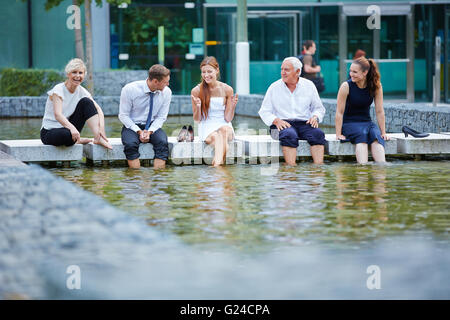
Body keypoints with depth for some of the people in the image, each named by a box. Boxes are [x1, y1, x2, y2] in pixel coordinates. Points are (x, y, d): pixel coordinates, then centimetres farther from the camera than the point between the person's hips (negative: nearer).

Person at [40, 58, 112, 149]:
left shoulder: (81, 91, 0)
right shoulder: (58, 90, -17)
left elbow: (98, 109, -9)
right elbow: (57, 115, -31)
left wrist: (101, 127, -29)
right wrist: (71, 128, -50)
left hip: (68, 127, 5)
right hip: (49, 132, -5)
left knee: (86, 101, -13)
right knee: (67, 134, -42)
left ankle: (98, 138, -19)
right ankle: (76, 140, -5)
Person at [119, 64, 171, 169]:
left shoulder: (166, 92, -6)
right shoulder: (129, 89, -15)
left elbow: (161, 117, 2)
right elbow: (123, 115, -8)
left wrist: (149, 132, -16)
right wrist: (139, 132, -20)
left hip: (153, 126, 2)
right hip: (132, 126, -2)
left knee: (162, 142, -30)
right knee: (130, 144, -34)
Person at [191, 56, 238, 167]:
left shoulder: (227, 90, -1)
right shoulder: (196, 91, -3)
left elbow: (228, 118, 1)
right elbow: (197, 119, 2)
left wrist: (233, 106, -16)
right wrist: (198, 107, -17)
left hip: (224, 126, 1)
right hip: (206, 129, -1)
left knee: (224, 130, -36)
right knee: (216, 137, -36)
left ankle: (216, 164, -48)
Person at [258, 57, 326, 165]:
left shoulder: (309, 86, 12)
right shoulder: (274, 88, 8)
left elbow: (319, 108, 19)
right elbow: (264, 111, 8)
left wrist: (315, 117, -5)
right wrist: (276, 120, -11)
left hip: (304, 124, 2)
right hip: (283, 124, -2)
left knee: (318, 133, -31)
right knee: (289, 135, -37)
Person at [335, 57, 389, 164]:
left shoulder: (376, 86, -5)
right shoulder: (346, 86, -11)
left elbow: (379, 111, 0)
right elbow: (339, 112, -9)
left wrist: (383, 133, -1)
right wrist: (338, 134, -12)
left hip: (367, 122, 3)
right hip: (349, 123, -3)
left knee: (376, 135, -30)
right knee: (362, 134, -34)